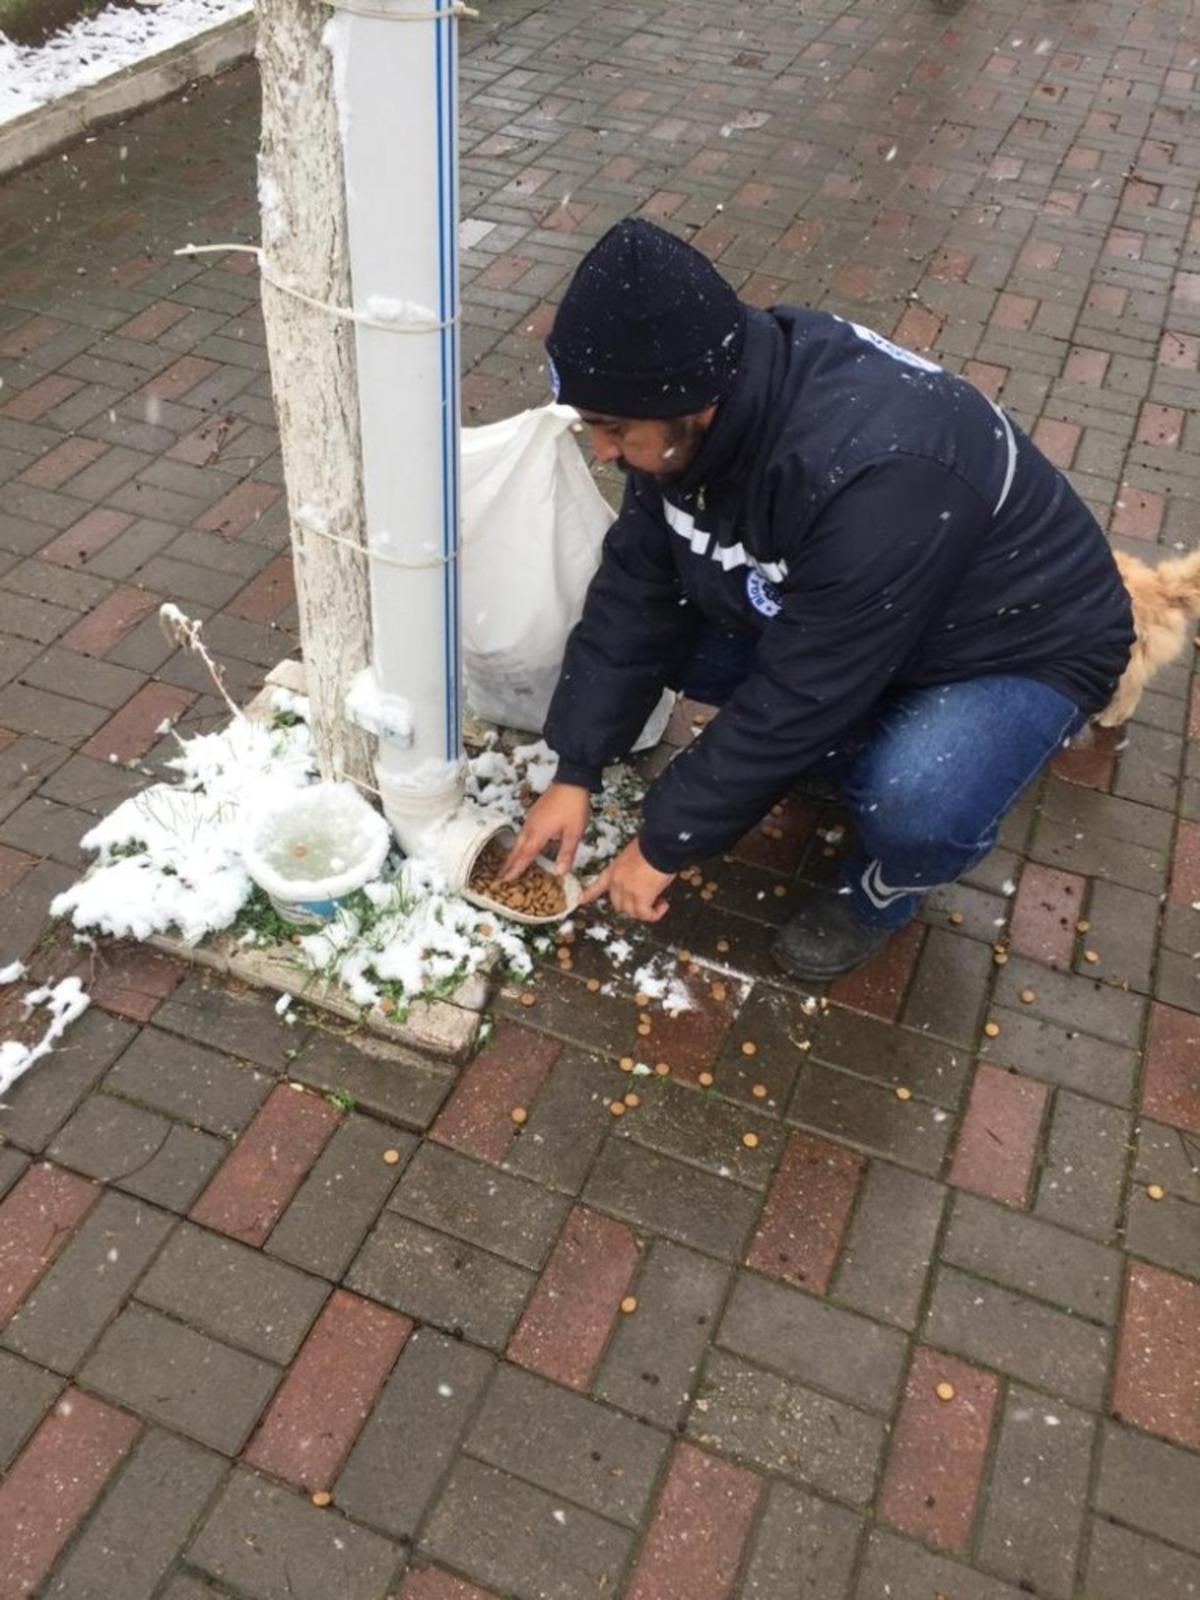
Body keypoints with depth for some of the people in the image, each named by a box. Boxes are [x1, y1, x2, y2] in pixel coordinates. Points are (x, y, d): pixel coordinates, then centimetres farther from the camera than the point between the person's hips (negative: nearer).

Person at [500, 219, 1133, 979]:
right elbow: (637, 589, -9)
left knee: (915, 807, -35)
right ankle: (853, 747, 13)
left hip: (1022, 643, -7)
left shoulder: (874, 477, -41)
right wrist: (576, 771, -9)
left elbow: (796, 700, -33)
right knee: (655, 631, -6)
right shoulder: (704, 400, -18)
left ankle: (878, 892, 2)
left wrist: (665, 843, -22)